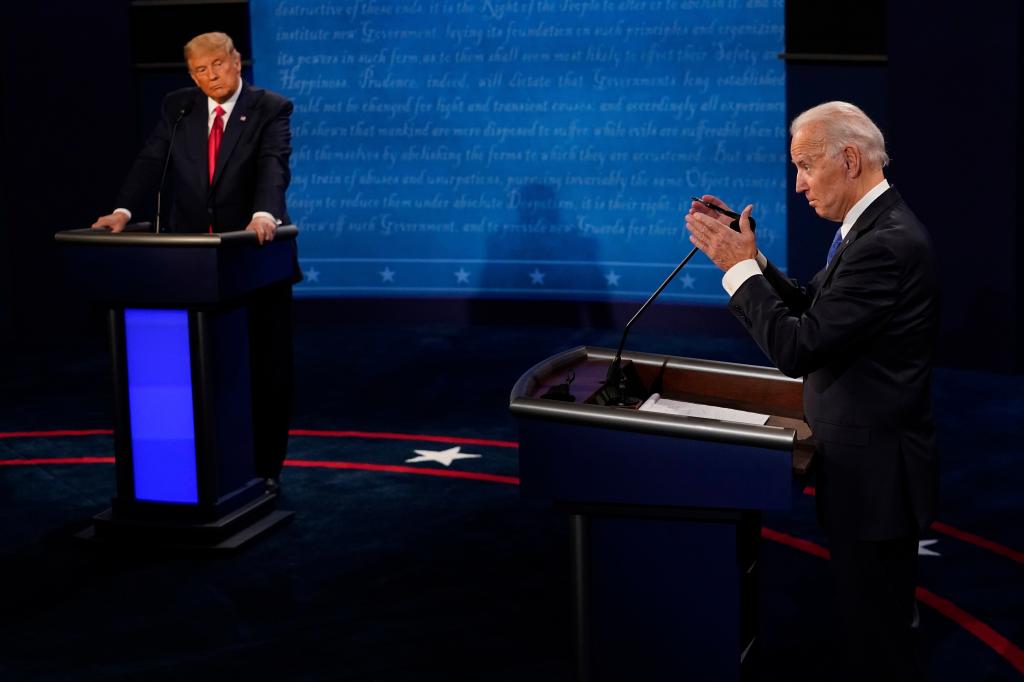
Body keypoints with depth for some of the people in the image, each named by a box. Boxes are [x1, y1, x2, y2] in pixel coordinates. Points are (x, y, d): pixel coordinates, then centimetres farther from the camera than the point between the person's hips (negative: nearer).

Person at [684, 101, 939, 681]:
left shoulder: (887, 244, -24)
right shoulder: (873, 226, 8)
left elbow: (798, 347, -26)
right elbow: (810, 306, 12)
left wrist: (740, 266, -16)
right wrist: (746, 256, 0)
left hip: (875, 474, -10)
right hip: (869, 463, 10)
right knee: (876, 620, 22)